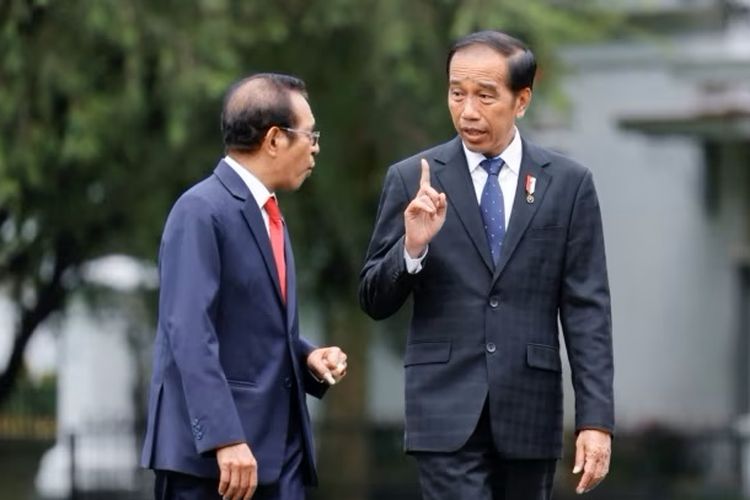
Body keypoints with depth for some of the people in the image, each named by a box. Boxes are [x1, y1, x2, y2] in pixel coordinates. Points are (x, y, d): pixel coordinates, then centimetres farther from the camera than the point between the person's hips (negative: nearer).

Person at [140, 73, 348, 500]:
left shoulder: (270, 215, 19)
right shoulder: (201, 212, -11)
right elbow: (190, 335, -19)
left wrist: (307, 356, 5)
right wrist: (225, 439, -26)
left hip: (279, 449, 9)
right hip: (210, 451, -8)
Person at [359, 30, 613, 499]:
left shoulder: (568, 183, 4)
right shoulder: (413, 179, 3)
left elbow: (587, 309, 2)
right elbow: (375, 301, 5)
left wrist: (596, 419, -5)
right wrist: (413, 246, -15)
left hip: (530, 411, 2)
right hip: (448, 410, -1)